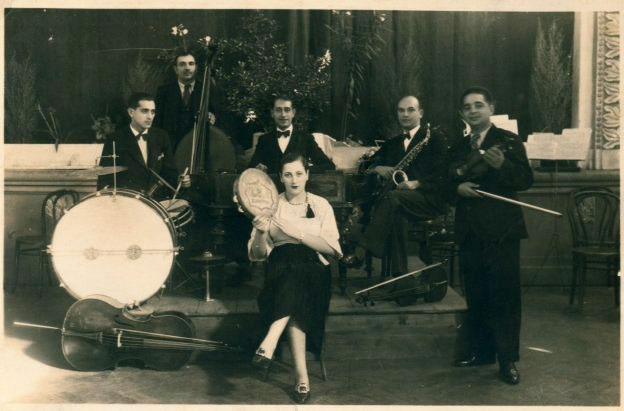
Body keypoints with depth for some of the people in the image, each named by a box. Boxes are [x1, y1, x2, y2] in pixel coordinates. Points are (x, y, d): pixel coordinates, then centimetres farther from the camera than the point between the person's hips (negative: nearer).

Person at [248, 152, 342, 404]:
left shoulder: (320, 205, 11)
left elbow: (332, 249, -1)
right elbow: (256, 255, 8)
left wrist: (297, 232, -13)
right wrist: (261, 234, -14)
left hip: (313, 268, 0)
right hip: (280, 268, 0)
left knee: (297, 271, -37)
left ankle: (268, 345, -47)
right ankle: (302, 376, -43)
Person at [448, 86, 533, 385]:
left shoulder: (508, 140, -1)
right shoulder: (458, 146, 15)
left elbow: (526, 181, -9)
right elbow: (448, 182, 16)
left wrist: (502, 165, -26)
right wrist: (457, 187, -6)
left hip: (501, 231, -5)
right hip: (469, 232, 5)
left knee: (504, 297, -3)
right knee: (475, 296, 11)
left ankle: (507, 360, 4)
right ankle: (480, 350, 23)